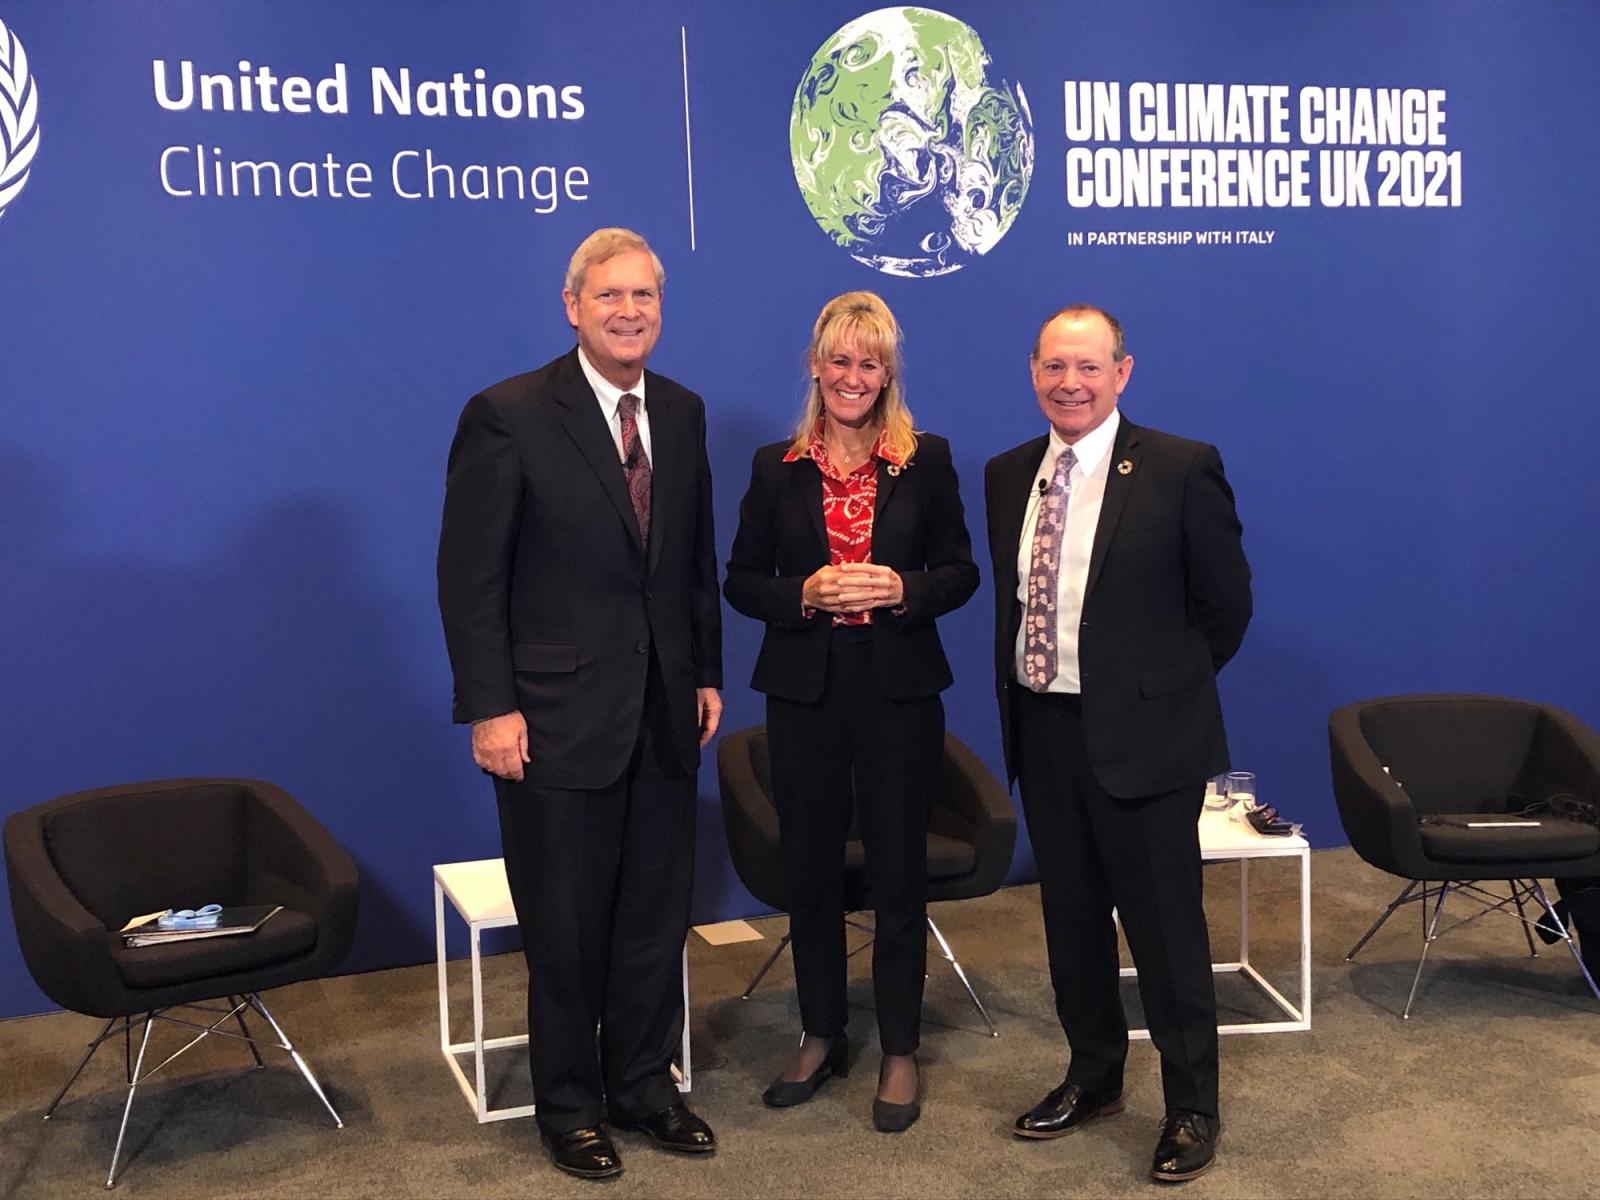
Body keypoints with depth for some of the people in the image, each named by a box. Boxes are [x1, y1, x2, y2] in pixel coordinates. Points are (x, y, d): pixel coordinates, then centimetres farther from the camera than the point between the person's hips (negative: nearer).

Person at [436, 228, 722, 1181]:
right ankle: (570, 1106, 29)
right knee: (566, 927, 10)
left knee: (657, 916, 15)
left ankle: (645, 1085, 34)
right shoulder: (508, 415, -11)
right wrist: (490, 708, -14)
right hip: (557, 717, -5)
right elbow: (470, 576, -11)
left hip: (665, 712, 5)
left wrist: (707, 672, 10)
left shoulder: (683, 412, 7)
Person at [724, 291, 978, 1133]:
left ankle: (900, 1052, 21)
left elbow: (961, 572, 3)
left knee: (899, 873, 6)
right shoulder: (776, 467, 3)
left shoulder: (926, 460, 2)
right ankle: (820, 1036, 29)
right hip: (805, 694, 1)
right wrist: (806, 595, -14)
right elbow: (741, 581, 4)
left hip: (900, 692, -1)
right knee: (809, 870, 11)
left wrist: (903, 590, -16)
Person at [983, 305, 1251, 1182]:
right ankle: (1093, 1077, 36)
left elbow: (1226, 603, -3)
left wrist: (1163, 684, 3)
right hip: (1042, 730, 6)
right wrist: (1022, 690, 10)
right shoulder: (1007, 476, 6)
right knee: (1070, 917, 17)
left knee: (1165, 924, 5)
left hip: (1141, 734, -5)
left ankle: (1190, 1107, 24)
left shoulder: (1180, 469, -10)